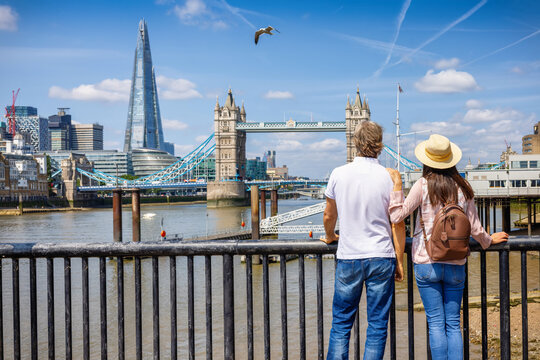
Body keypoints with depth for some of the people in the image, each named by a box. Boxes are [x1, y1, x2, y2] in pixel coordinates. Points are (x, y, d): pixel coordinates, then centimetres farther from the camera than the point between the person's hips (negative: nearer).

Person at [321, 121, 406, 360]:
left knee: (341, 324, 10)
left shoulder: (339, 174, -4)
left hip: (348, 258, 1)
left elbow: (328, 217, 7)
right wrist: (400, 262, 6)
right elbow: (398, 225, -3)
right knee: (377, 326, 7)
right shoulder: (389, 177, -6)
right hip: (381, 259, 0)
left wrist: (330, 237, 28)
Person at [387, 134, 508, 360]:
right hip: (456, 265, 3)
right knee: (453, 324, 8)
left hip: (427, 263, -2)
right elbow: (475, 229, 8)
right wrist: (489, 240, 27)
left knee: (436, 323, 2)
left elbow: (397, 216, -9)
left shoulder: (423, 185, -6)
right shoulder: (463, 188, 3)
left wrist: (397, 185, -4)